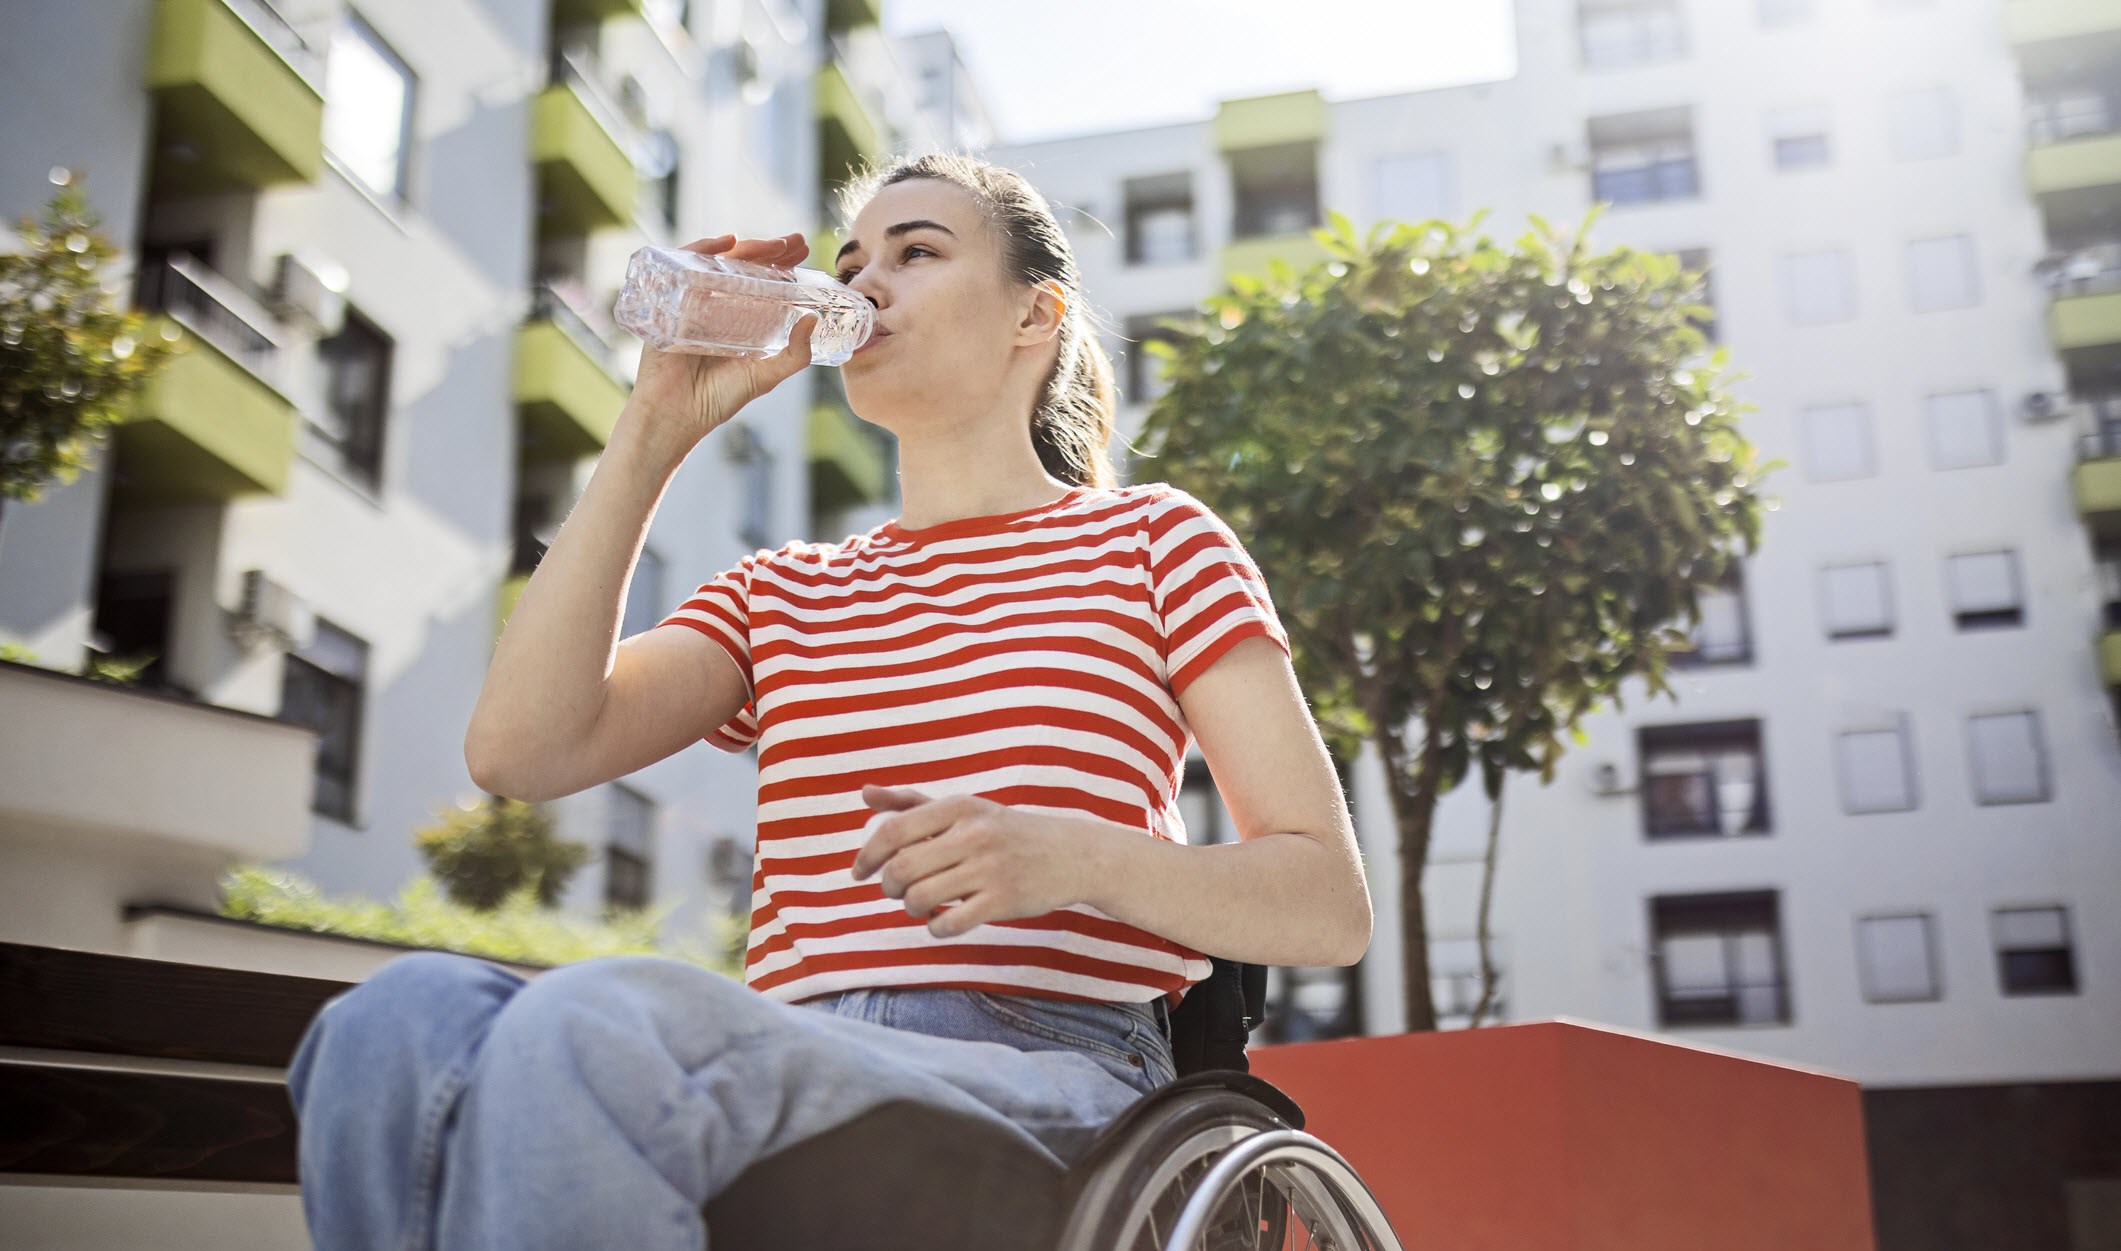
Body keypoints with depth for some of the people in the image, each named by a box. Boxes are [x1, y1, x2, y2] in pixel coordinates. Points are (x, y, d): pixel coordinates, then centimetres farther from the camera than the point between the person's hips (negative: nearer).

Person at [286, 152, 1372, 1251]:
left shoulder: (1148, 538, 14)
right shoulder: (782, 592, 23)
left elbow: (1330, 906, 7)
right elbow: (520, 750, 4)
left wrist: (1080, 856, -13)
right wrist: (658, 426, 7)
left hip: (1049, 1091, -3)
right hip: (794, 1070, 4)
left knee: (593, 1026, -34)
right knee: (407, 1018, -29)